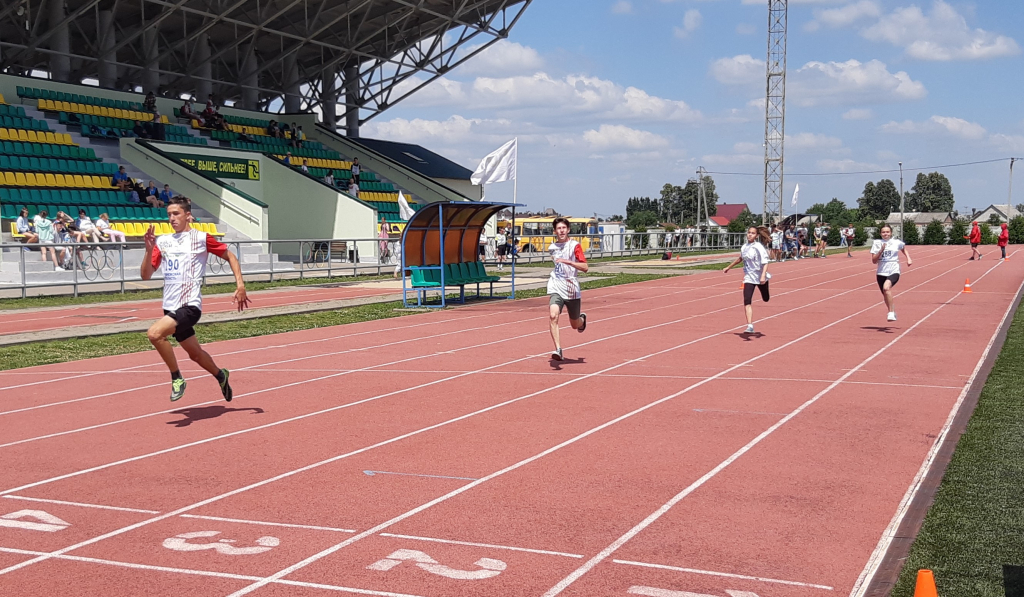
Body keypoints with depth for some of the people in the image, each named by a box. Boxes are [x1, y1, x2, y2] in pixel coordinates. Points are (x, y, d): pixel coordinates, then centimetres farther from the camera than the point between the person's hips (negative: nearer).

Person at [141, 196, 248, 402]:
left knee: (154, 333, -27)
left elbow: (230, 256, 6)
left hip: (189, 306, -6)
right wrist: (149, 249, -10)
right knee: (195, 353, 18)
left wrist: (240, 285, -3)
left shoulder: (201, 238, -4)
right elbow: (146, 275, 6)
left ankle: (177, 378, -9)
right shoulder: (162, 241, 9)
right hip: (171, 307, 6)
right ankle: (220, 375, 46)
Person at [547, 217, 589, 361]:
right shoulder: (552, 248, 8)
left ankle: (582, 318, 51)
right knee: (553, 316, -25)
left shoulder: (575, 246, -6)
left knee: (575, 325, 13)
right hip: (556, 288, 2)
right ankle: (558, 350, -25)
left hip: (572, 289, -2)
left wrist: (567, 261, -27)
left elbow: (585, 268, -18)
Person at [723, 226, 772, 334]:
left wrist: (763, 276, -34)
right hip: (749, 278, 3)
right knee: (747, 302, -14)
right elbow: (740, 258, 23)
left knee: (765, 299, 19)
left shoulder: (759, 247, -15)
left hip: (760, 277, -3)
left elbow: (765, 263, -19)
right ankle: (750, 326, -18)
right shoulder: (744, 247, 3)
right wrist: (729, 267, 32)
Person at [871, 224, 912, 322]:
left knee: (886, 288, -31)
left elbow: (904, 250, 26)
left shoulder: (897, 242, 2)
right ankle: (893, 313, 40)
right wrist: (881, 250, -14)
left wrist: (908, 258, 11)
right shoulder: (877, 243, 2)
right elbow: (874, 260, -2)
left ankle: (891, 313, -25)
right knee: (886, 296, 14)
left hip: (894, 271, -3)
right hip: (881, 272, 3)